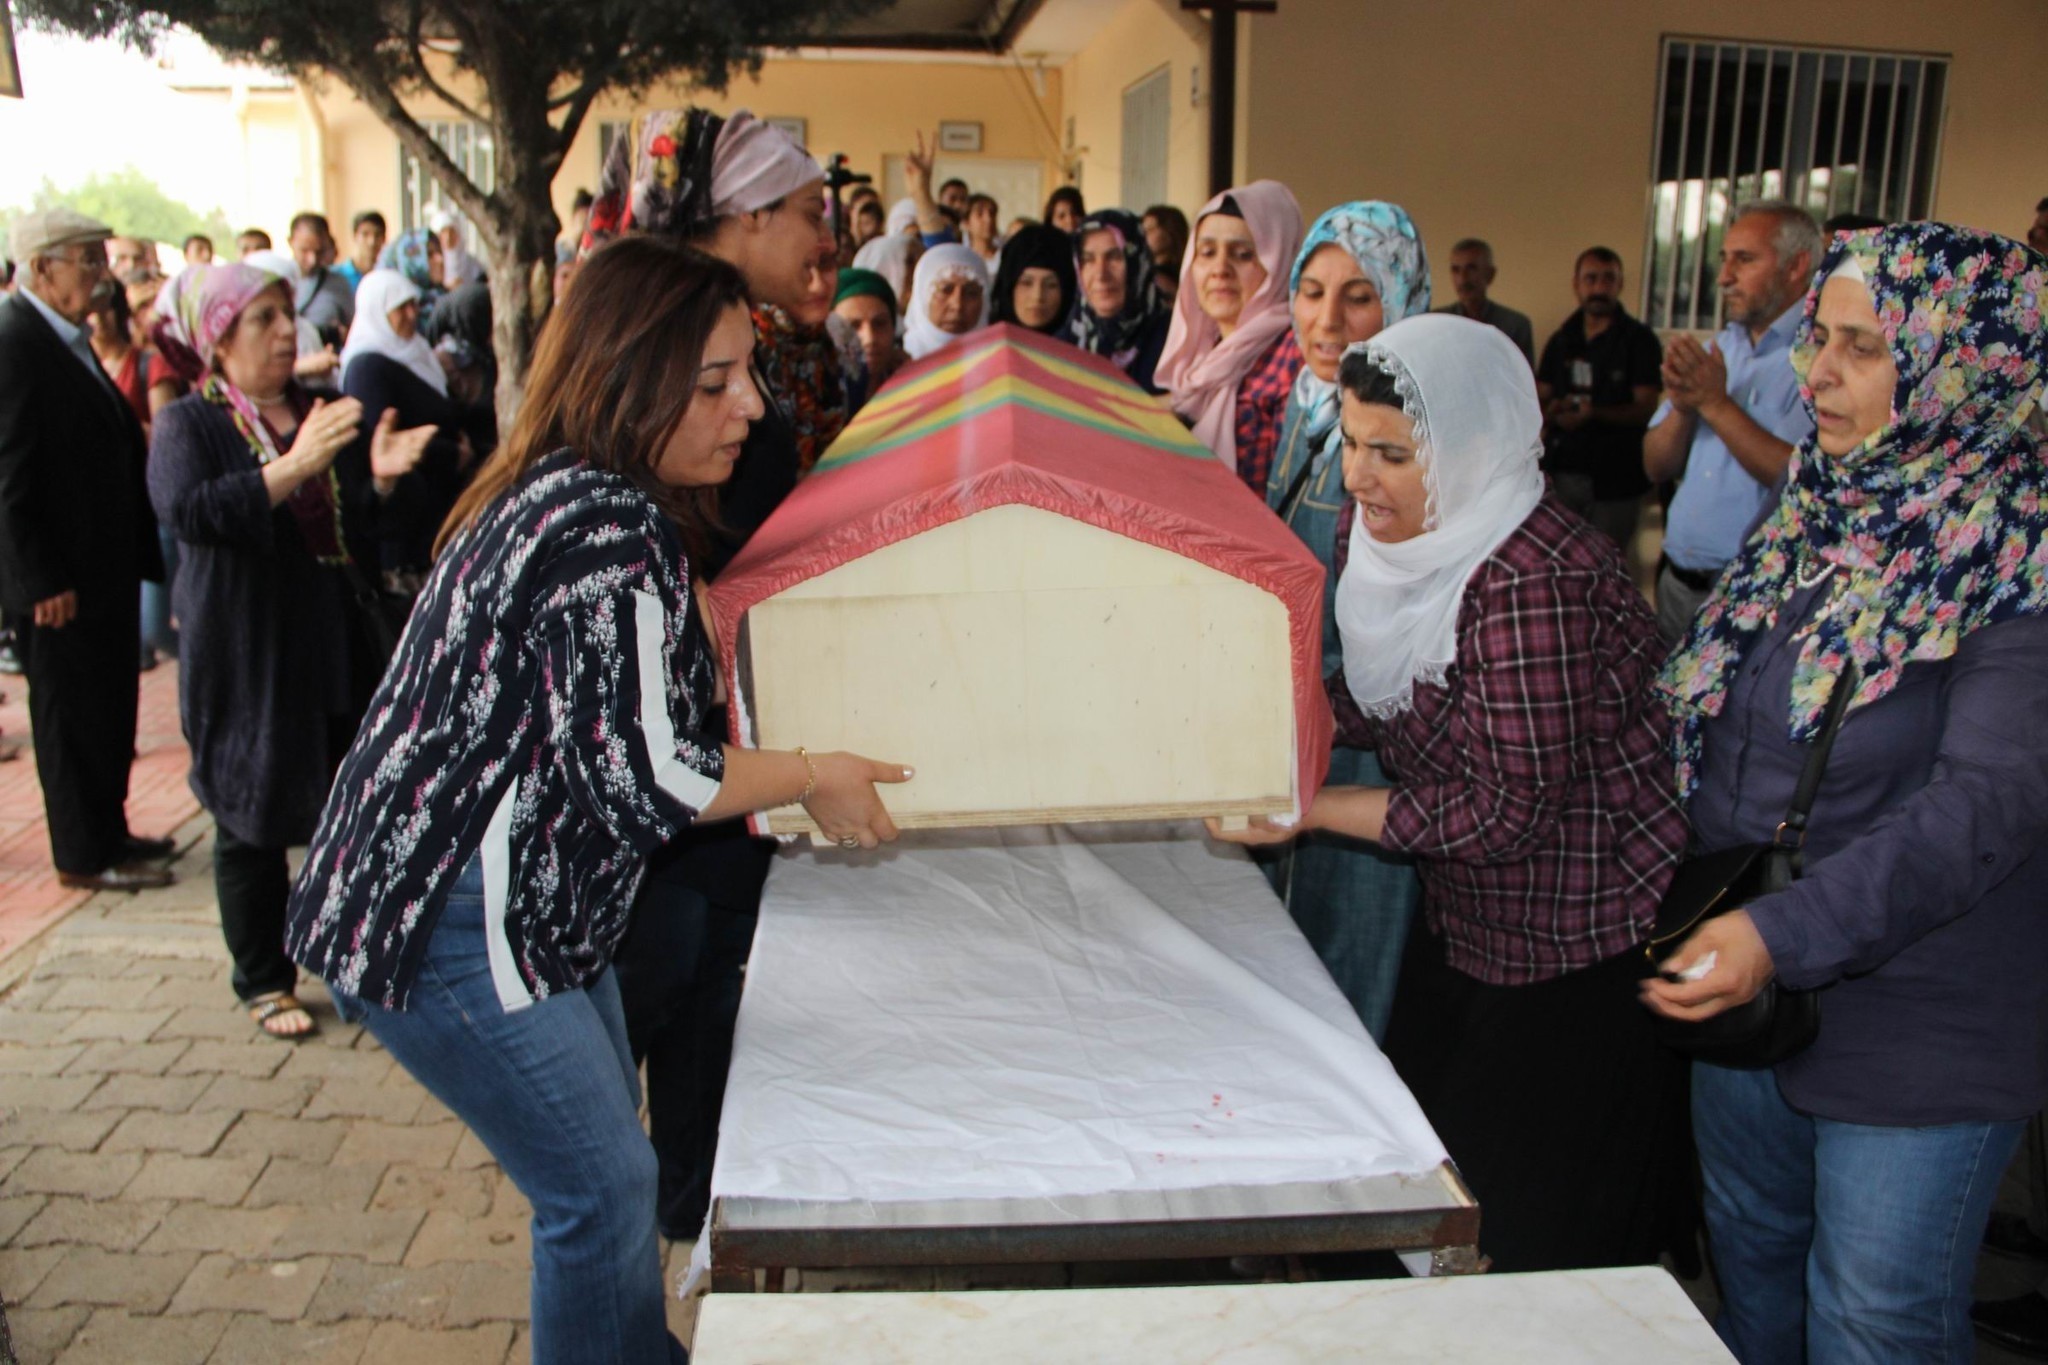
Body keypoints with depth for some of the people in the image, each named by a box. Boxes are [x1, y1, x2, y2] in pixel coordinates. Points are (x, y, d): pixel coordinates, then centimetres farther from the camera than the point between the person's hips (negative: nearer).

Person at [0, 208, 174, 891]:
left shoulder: (69, 340, 13)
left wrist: (138, 555, 14)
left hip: (103, 569, 9)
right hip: (61, 578, -9)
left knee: (108, 708, 17)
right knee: (72, 714, 2)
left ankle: (107, 831, 31)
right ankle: (85, 855, 14)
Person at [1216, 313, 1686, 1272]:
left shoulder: (1531, 582, -29)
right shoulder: (1383, 529, -2)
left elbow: (1513, 812, -27)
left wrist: (1313, 810, -23)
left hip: (1584, 955, -9)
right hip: (1464, 930, 9)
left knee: (1542, 1247, 7)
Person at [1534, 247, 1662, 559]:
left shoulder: (1640, 340, -1)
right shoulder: (1561, 341, 13)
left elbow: (1645, 410, -8)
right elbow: (1539, 403, 14)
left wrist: (1594, 413, -25)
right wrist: (1553, 412, -10)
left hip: (1614, 479, -4)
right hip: (1561, 473, 4)